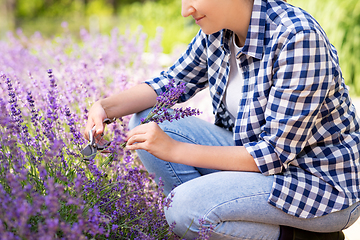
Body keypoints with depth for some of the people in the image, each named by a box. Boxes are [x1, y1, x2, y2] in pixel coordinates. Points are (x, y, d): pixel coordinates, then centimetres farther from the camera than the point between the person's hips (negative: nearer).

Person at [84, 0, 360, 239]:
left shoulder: (299, 39, -27)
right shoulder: (217, 31, -4)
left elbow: (276, 154, -26)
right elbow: (172, 82, 10)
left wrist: (174, 150, -26)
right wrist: (105, 106, -8)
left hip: (324, 183, -8)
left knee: (185, 209, -27)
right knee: (146, 123, -5)